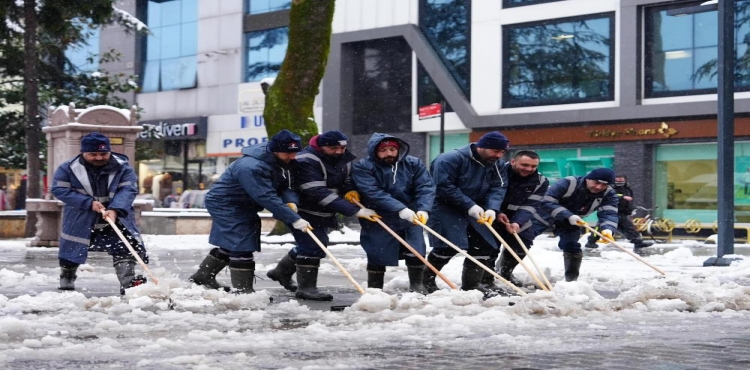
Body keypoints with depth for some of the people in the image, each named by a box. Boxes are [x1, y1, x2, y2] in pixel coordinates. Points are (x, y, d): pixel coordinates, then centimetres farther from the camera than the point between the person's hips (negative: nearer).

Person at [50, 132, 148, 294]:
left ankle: (128, 283, -13)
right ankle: (66, 279, 37)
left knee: (125, 249, -13)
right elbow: (59, 189, -15)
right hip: (81, 220, 0)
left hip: (116, 218, 0)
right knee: (72, 251, 12)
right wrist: (89, 202, -24)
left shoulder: (122, 167, -11)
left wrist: (114, 210, -37)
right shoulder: (69, 168, -11)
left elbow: (128, 190, -19)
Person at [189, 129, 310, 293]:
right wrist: (294, 219, -39)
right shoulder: (250, 167, -35)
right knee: (242, 245, -14)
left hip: (242, 206, 10)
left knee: (231, 244, 20)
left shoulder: (283, 162, -6)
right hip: (225, 204, -10)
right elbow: (266, 198, -38)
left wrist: (290, 202, -26)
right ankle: (242, 289, -7)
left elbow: (287, 186, -2)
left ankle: (203, 275, 35)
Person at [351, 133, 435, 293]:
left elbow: (425, 187, -11)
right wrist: (400, 209, -36)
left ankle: (416, 285, 20)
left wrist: (423, 209, -31)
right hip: (378, 219, -2)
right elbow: (374, 193, -25)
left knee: (416, 252, 3)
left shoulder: (414, 164, -3)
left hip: (410, 217, 2)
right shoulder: (362, 167, -13)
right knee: (377, 255, 4)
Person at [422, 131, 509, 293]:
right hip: (446, 208, -7)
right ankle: (427, 277, 7)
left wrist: (492, 208, -26)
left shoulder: (497, 165, 2)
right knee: (449, 246, -18)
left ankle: (470, 287, 14)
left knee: (484, 246, 1)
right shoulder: (450, 159, -21)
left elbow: (498, 188, -6)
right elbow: (444, 187, -26)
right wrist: (469, 206, -30)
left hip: (474, 210, 7)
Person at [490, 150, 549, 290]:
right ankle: (486, 279, 1)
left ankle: (505, 272, 34)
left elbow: (531, 205, -21)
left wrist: (517, 222, -37)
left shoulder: (541, 181, -15)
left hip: (517, 219, 4)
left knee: (522, 245, 9)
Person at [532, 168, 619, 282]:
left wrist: (607, 229, -56)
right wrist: (568, 215, -49)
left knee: (571, 247, -9)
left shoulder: (608, 194, -21)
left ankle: (571, 279, 8)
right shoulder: (568, 183, -34)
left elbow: (609, 213, -33)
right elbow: (547, 203, -37)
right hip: (545, 214, -3)